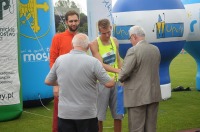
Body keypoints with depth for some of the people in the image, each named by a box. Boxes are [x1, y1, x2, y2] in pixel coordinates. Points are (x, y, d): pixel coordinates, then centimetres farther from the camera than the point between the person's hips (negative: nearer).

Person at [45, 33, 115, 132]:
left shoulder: (60, 60, -1)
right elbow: (109, 84, -10)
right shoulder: (93, 61, -12)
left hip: (64, 113, 3)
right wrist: (113, 80, 13)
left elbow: (48, 81, 11)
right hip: (87, 114, -3)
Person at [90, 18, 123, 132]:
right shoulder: (94, 44, -10)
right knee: (99, 115, 2)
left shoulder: (115, 41, 6)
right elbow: (101, 64, -20)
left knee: (118, 114, 10)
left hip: (116, 81, 5)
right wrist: (117, 70, -33)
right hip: (102, 83, -5)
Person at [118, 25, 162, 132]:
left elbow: (125, 72, -19)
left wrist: (121, 79, 3)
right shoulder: (156, 49, 7)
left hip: (137, 96, -7)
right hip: (154, 94, 7)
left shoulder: (133, 50, -15)